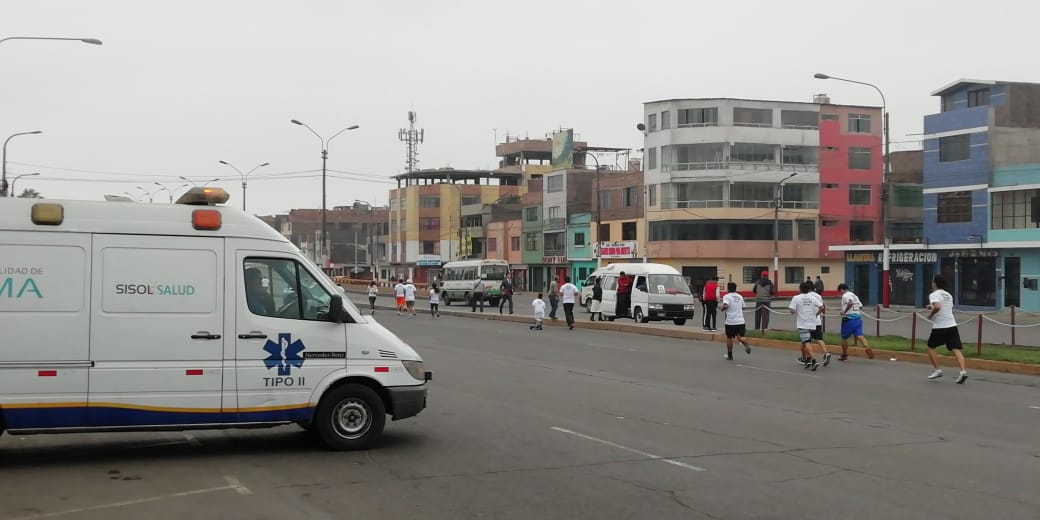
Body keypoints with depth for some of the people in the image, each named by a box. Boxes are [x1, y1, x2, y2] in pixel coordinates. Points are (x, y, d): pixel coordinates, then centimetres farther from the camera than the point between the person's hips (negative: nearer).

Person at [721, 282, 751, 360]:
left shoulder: (726, 296, -5)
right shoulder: (740, 296, 13)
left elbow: (725, 306, -22)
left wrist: (722, 309, -1)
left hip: (730, 321, -4)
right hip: (740, 321, 4)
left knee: (729, 338, 13)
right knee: (740, 337, 7)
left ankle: (729, 355, 21)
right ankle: (746, 344, -28)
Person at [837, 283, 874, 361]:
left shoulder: (845, 296, -8)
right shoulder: (853, 295, 19)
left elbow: (850, 302, -29)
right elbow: (860, 306, 21)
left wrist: (844, 311, -19)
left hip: (849, 319, -7)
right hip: (858, 317, 7)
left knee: (844, 337, 9)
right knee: (859, 335, -7)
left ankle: (844, 355, 19)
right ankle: (867, 347, -33)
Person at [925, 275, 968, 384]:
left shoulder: (934, 295, -7)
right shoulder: (948, 295, 18)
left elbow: (937, 307, -26)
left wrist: (930, 315, -10)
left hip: (939, 327, -6)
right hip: (952, 325, 6)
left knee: (931, 347, 14)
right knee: (956, 349, -4)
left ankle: (938, 370, 9)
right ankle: (963, 371, -21)